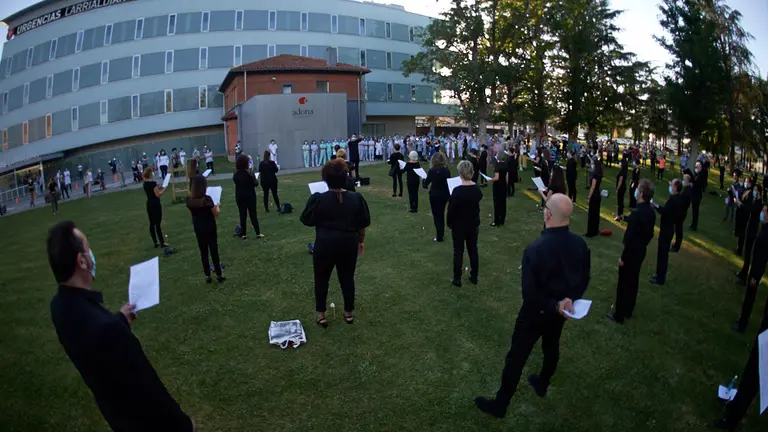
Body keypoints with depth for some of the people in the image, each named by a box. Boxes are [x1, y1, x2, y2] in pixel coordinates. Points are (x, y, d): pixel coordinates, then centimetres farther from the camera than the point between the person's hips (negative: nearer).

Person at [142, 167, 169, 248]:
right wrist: (165, 189, -7)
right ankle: (162, 242, 2)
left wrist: (159, 189, 19)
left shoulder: (145, 184, 7)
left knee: (152, 224, 9)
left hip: (149, 204, 8)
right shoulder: (153, 183, -17)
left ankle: (155, 242, 15)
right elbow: (158, 195, -18)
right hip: (155, 204, -8)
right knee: (158, 224, -4)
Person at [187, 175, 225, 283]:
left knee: (203, 252, 12)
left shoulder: (189, 200, -6)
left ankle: (207, 276, 17)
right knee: (214, 251, 7)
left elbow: (191, 214, 8)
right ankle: (219, 275, 14)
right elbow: (216, 214, -12)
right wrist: (217, 207, 6)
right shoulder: (207, 199, -21)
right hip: (210, 228, -4)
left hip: (198, 229, 4)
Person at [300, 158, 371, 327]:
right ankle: (349, 313, 29)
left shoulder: (318, 199, -15)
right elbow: (363, 223, 2)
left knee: (321, 279, 15)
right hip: (348, 244, 2)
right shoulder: (356, 198, -7)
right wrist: (361, 241, 16)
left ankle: (321, 315, 23)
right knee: (347, 278, 16)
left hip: (325, 245, -2)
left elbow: (306, 220, -3)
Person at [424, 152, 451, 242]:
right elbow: (449, 183, 0)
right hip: (444, 195, 4)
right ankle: (441, 233, 32)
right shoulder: (447, 171, -7)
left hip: (434, 195, -4)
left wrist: (424, 179, 17)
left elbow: (426, 183, -5)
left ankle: (439, 237, 2)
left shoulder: (432, 171, -16)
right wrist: (449, 196, 10)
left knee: (436, 215, 5)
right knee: (441, 214, 20)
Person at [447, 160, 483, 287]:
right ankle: (474, 277, 27)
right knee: (473, 250, 17)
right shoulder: (477, 189, -5)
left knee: (458, 251, 6)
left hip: (459, 225, -5)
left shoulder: (457, 191, -23)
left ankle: (457, 279, 14)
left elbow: (451, 210, -16)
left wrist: (449, 223, -1)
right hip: (474, 224, 5)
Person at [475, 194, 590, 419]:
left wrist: (554, 306, -15)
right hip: (561, 310, 6)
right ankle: (542, 385, 53)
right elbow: (584, 280, -1)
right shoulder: (580, 244, -13)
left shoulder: (535, 249, -32)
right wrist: (570, 299, -7)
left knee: (516, 357, 8)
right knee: (551, 347, 29)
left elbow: (530, 293, -27)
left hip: (536, 312, -6)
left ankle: (500, 404, 23)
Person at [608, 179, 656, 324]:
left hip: (631, 253, -8)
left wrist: (623, 257, -17)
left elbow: (630, 238, -25)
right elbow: (649, 234, 9)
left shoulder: (637, 213, -28)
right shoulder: (651, 212, -1)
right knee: (633, 281, 20)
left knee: (623, 283, 4)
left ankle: (619, 315, 16)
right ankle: (628, 310, 35)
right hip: (641, 252, 8)